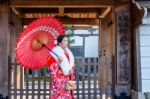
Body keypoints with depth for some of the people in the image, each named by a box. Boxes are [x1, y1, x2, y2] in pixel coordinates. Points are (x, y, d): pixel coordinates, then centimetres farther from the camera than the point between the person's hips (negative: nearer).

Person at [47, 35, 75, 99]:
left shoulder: (68, 52, 14)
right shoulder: (55, 52, -8)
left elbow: (71, 64, 20)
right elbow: (51, 66, -11)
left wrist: (71, 70, 1)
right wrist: (58, 62, -26)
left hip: (67, 79, 7)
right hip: (58, 79, -7)